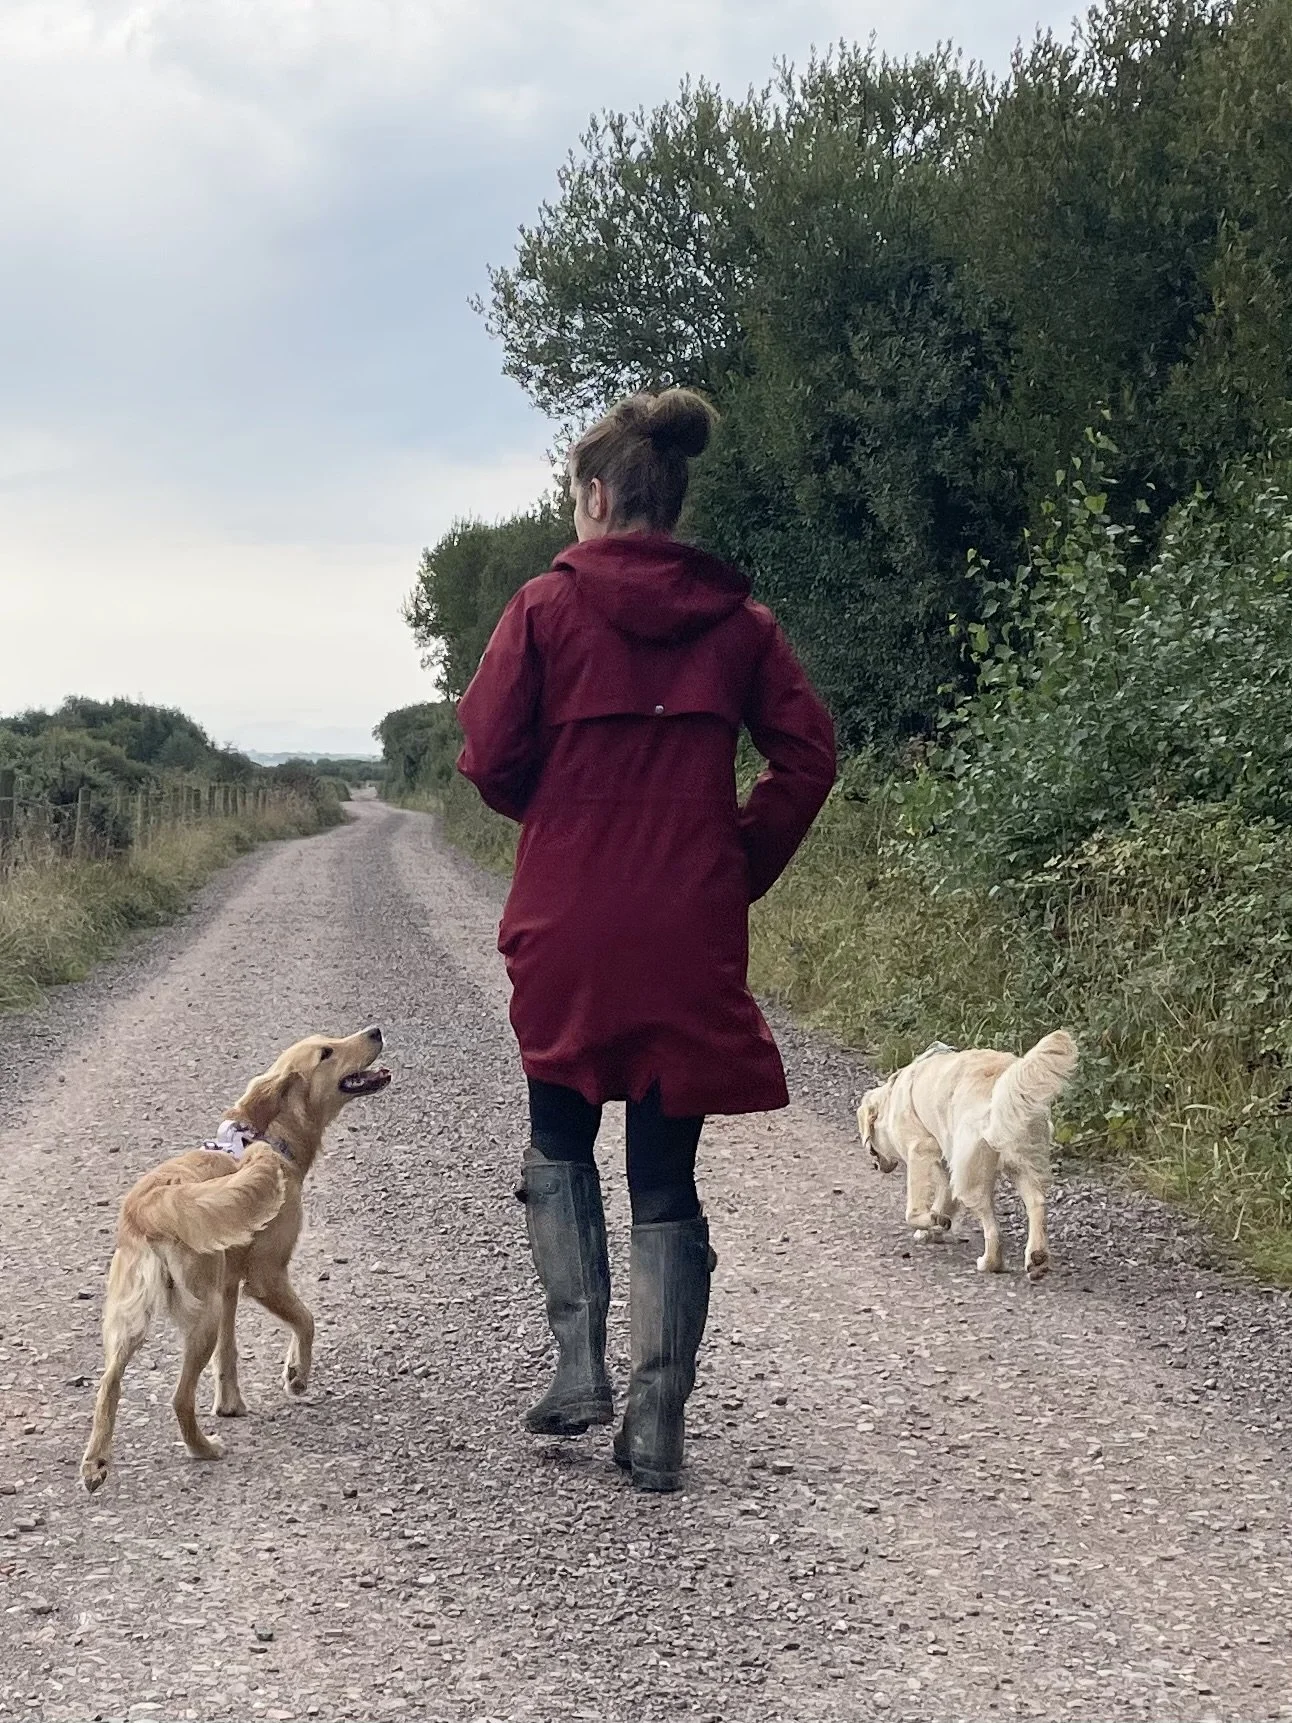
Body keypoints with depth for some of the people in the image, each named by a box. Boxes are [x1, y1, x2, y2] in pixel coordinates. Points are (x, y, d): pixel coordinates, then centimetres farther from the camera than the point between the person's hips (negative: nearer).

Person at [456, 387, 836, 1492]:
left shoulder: (550, 605, -4)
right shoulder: (737, 618, 4)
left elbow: (490, 755, -6)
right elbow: (807, 753, -1)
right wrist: (742, 865, 7)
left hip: (569, 930, -2)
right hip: (694, 938, 2)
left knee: (560, 1142, 19)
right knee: (668, 1178, 8)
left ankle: (580, 1365, 6)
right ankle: (659, 1423, 6)